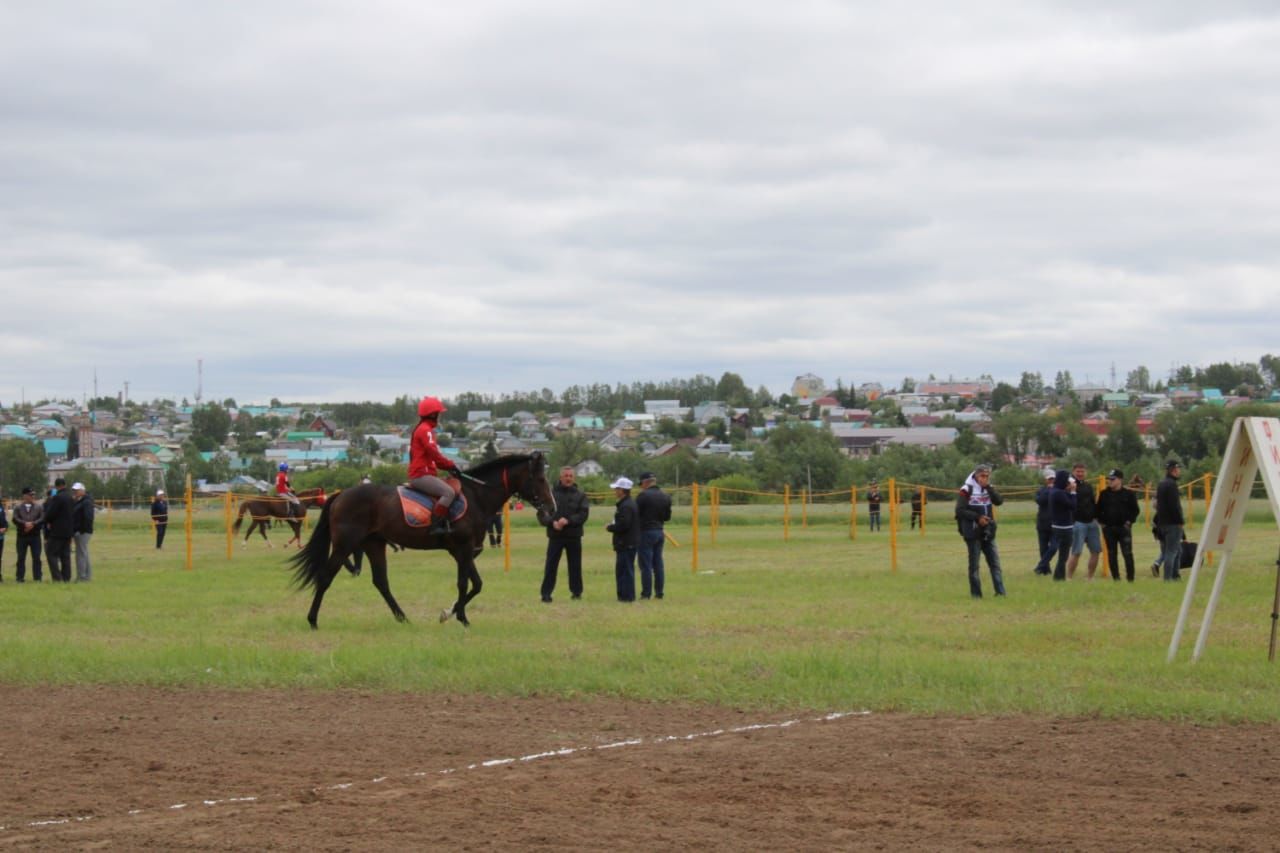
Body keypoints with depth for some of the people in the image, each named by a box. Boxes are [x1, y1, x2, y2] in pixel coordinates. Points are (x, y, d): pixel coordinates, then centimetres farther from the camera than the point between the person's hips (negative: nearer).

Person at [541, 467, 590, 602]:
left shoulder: (580, 495, 4)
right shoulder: (551, 492, 1)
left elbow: (584, 514, -5)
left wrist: (568, 521, -19)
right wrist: (553, 522, -18)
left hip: (574, 535, 1)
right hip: (555, 535, -1)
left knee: (575, 565, 8)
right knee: (550, 565, -2)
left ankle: (576, 591, 20)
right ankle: (546, 593, 0)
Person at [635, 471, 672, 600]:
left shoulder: (643, 495, -13)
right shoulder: (666, 497, 8)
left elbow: (635, 514, -13)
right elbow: (667, 517, 13)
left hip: (646, 532, -7)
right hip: (660, 532, 7)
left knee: (646, 565, -4)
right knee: (658, 564, 11)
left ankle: (646, 593, -4)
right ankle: (659, 592, 11)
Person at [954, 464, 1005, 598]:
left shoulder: (988, 489, 11)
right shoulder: (967, 490, -6)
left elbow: (999, 501, -5)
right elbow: (960, 510, -11)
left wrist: (989, 487, -12)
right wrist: (977, 517, -17)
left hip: (988, 532, 5)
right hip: (973, 532, -5)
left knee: (995, 562, 1)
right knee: (974, 564, 1)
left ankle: (1000, 591, 0)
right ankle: (976, 593, 6)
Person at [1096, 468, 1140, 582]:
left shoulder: (1128, 494, 0)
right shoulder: (1104, 494, 8)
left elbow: (1136, 510, 3)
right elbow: (1098, 509, 15)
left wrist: (1129, 522, -6)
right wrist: (1102, 522, 4)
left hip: (1123, 528, -3)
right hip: (1108, 528, 3)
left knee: (1127, 553, -7)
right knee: (1111, 555, 5)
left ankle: (1130, 578, -2)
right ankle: (1115, 578, 12)